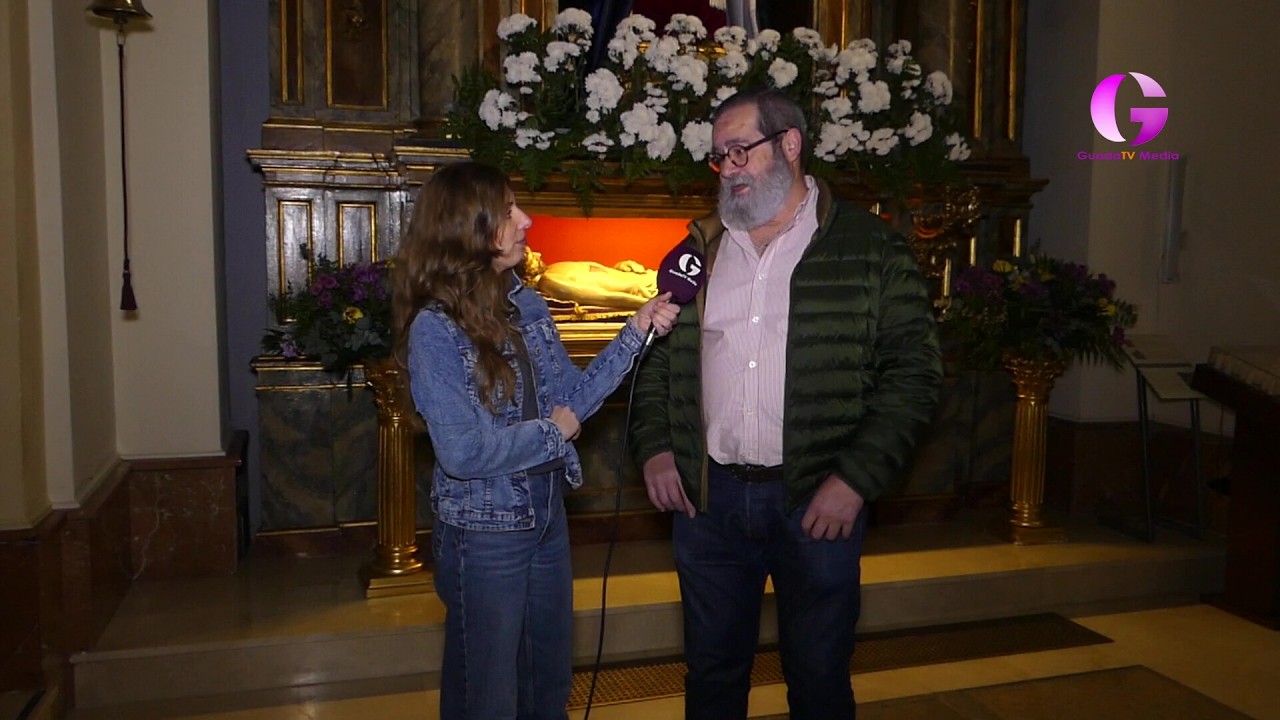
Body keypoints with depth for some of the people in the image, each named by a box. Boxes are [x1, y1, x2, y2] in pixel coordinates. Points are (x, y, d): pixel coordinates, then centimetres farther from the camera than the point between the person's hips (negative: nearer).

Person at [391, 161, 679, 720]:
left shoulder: (528, 306, 1)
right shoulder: (434, 328, -20)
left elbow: (573, 397, 3)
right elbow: (463, 452, -24)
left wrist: (637, 331, -6)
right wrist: (553, 433, -13)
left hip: (547, 518, 7)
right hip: (483, 534, -7)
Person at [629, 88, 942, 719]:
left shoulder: (871, 249, -2)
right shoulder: (698, 251, 10)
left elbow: (913, 372, -6)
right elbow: (656, 359, 14)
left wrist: (856, 479, -14)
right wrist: (654, 449, 0)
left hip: (818, 502, -3)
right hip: (706, 497, 3)